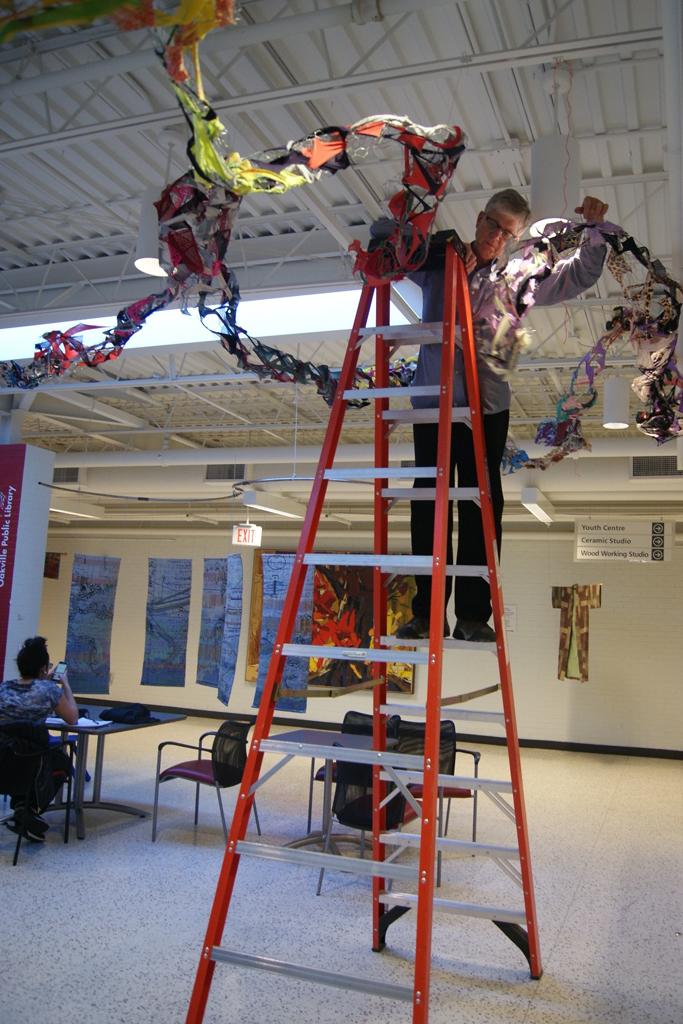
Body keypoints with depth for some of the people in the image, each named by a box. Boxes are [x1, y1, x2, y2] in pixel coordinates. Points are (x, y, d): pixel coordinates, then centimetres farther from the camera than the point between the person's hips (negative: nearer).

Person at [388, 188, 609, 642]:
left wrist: (596, 228, 4)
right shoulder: (437, 264, 12)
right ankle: (427, 613, 5)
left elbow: (582, 274, 17)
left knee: (481, 509, -4)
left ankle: (473, 616, 0)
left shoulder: (518, 278, 11)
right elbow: (386, 239, 20)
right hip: (432, 402, 1)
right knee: (428, 506, -1)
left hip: (487, 405, 0)